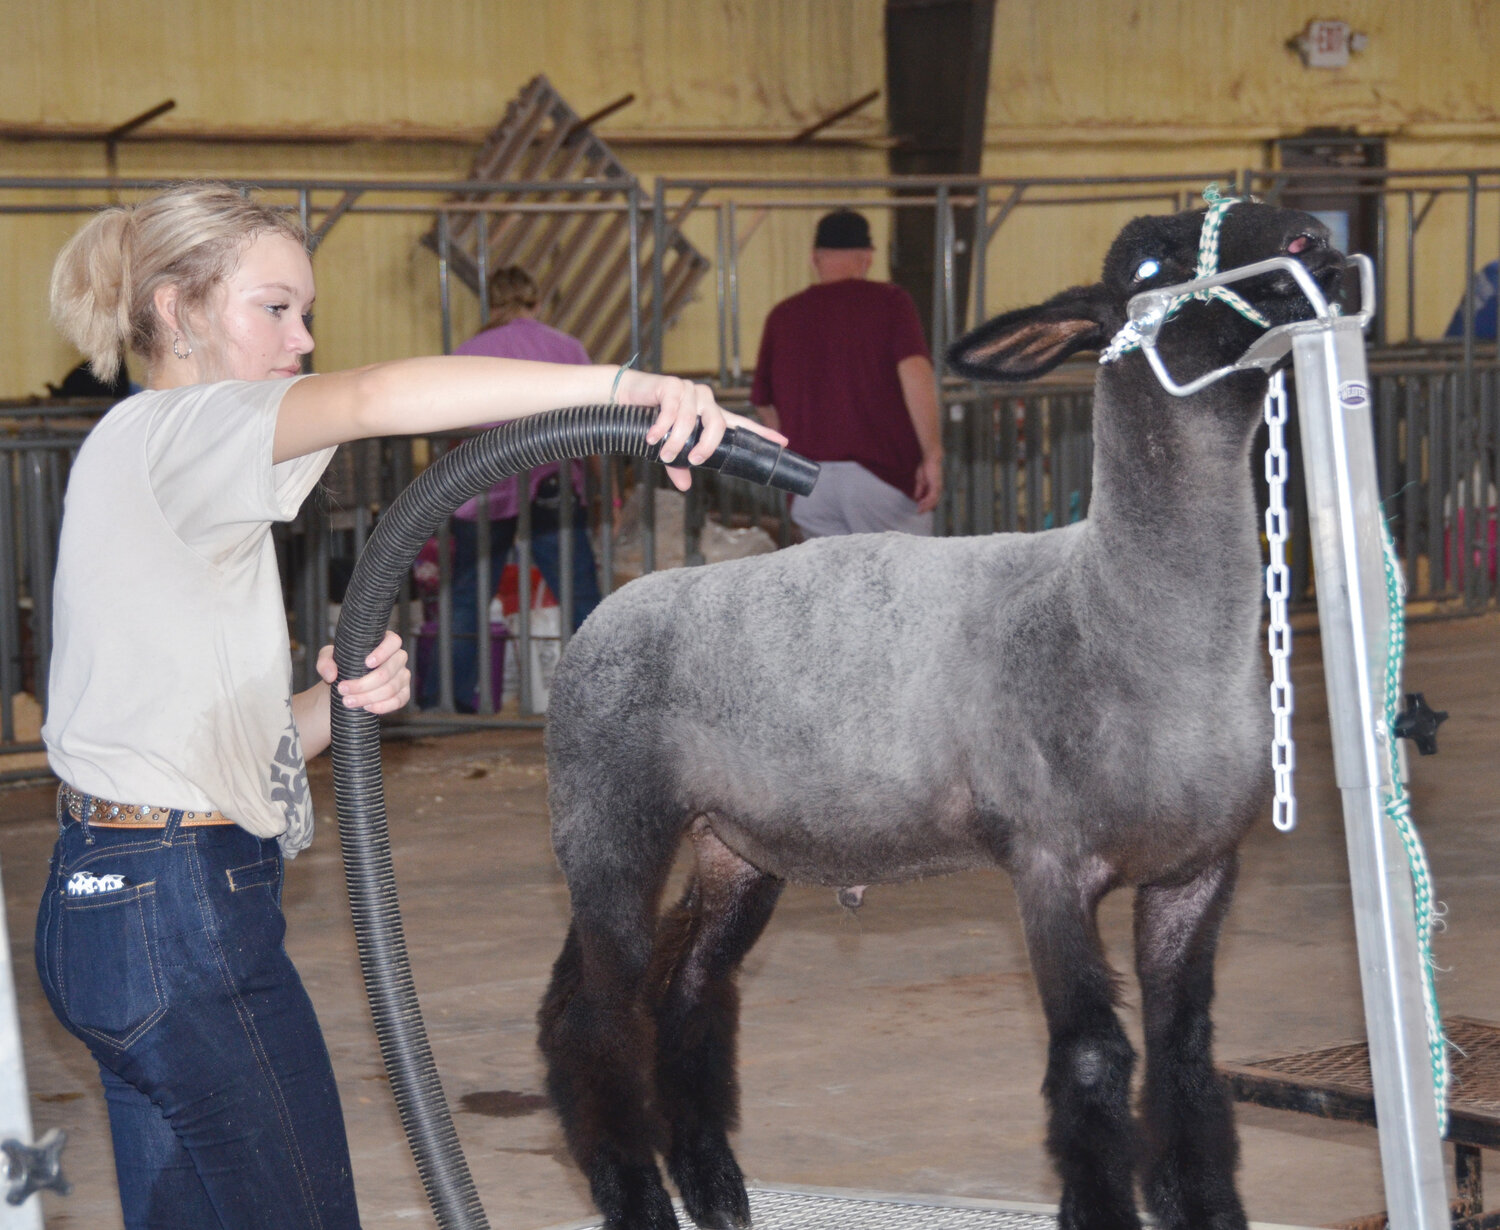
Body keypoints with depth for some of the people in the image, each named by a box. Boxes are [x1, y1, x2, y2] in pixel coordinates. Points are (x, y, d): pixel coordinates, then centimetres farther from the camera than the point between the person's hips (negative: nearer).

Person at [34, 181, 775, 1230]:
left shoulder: (165, 461, 20)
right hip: (182, 911, -10)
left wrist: (335, 704, -4)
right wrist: (624, 386, -35)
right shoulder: (165, 434, -10)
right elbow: (377, 398, -30)